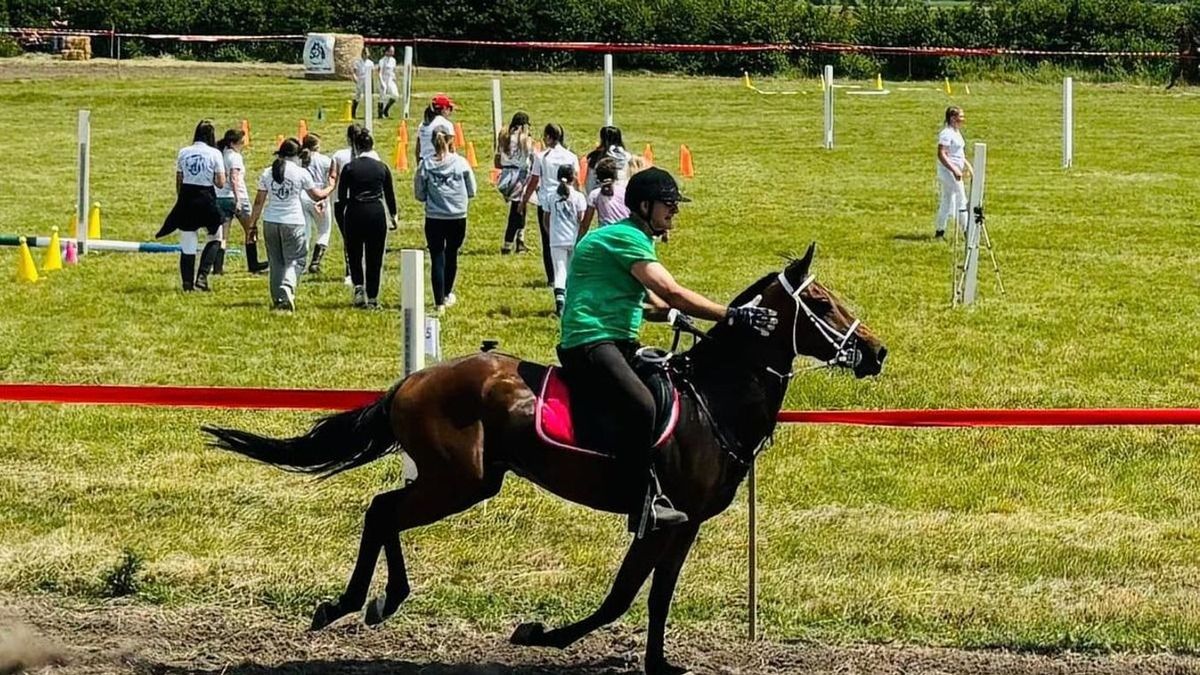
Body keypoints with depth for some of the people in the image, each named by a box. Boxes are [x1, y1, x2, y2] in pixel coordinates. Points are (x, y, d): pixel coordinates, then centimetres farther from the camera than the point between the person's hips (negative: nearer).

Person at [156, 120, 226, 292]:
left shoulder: (183, 153, 3)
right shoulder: (214, 154, -7)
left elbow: (178, 182, 8)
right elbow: (221, 183, -8)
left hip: (186, 200, 3)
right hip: (206, 199, -3)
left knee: (187, 245, 9)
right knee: (215, 238, 16)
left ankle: (188, 282, 9)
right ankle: (202, 276, 1)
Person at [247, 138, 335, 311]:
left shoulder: (267, 173, 4)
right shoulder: (301, 173, -5)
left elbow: (259, 202, 7)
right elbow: (316, 196, 7)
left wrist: (252, 224, 14)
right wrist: (330, 188, 27)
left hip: (270, 222, 4)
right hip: (293, 222, -3)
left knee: (276, 261, 14)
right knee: (295, 260, 1)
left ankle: (278, 298, 14)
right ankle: (287, 287, -25)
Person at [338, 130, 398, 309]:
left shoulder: (349, 168, -4)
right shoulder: (382, 168, 0)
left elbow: (341, 197, -2)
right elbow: (389, 194, 8)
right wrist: (393, 215, 22)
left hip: (355, 214, -1)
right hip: (377, 214, 1)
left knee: (354, 254, 14)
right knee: (374, 258, 7)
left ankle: (358, 285, -9)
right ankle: (372, 298, 7)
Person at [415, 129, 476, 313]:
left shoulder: (426, 165, -7)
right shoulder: (461, 163, -6)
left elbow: (419, 195, 0)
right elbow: (471, 192, 1)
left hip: (434, 219, -1)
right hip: (457, 217, 1)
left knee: (437, 259, 3)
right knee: (451, 255, 20)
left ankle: (439, 303, -3)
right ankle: (448, 295, 35)